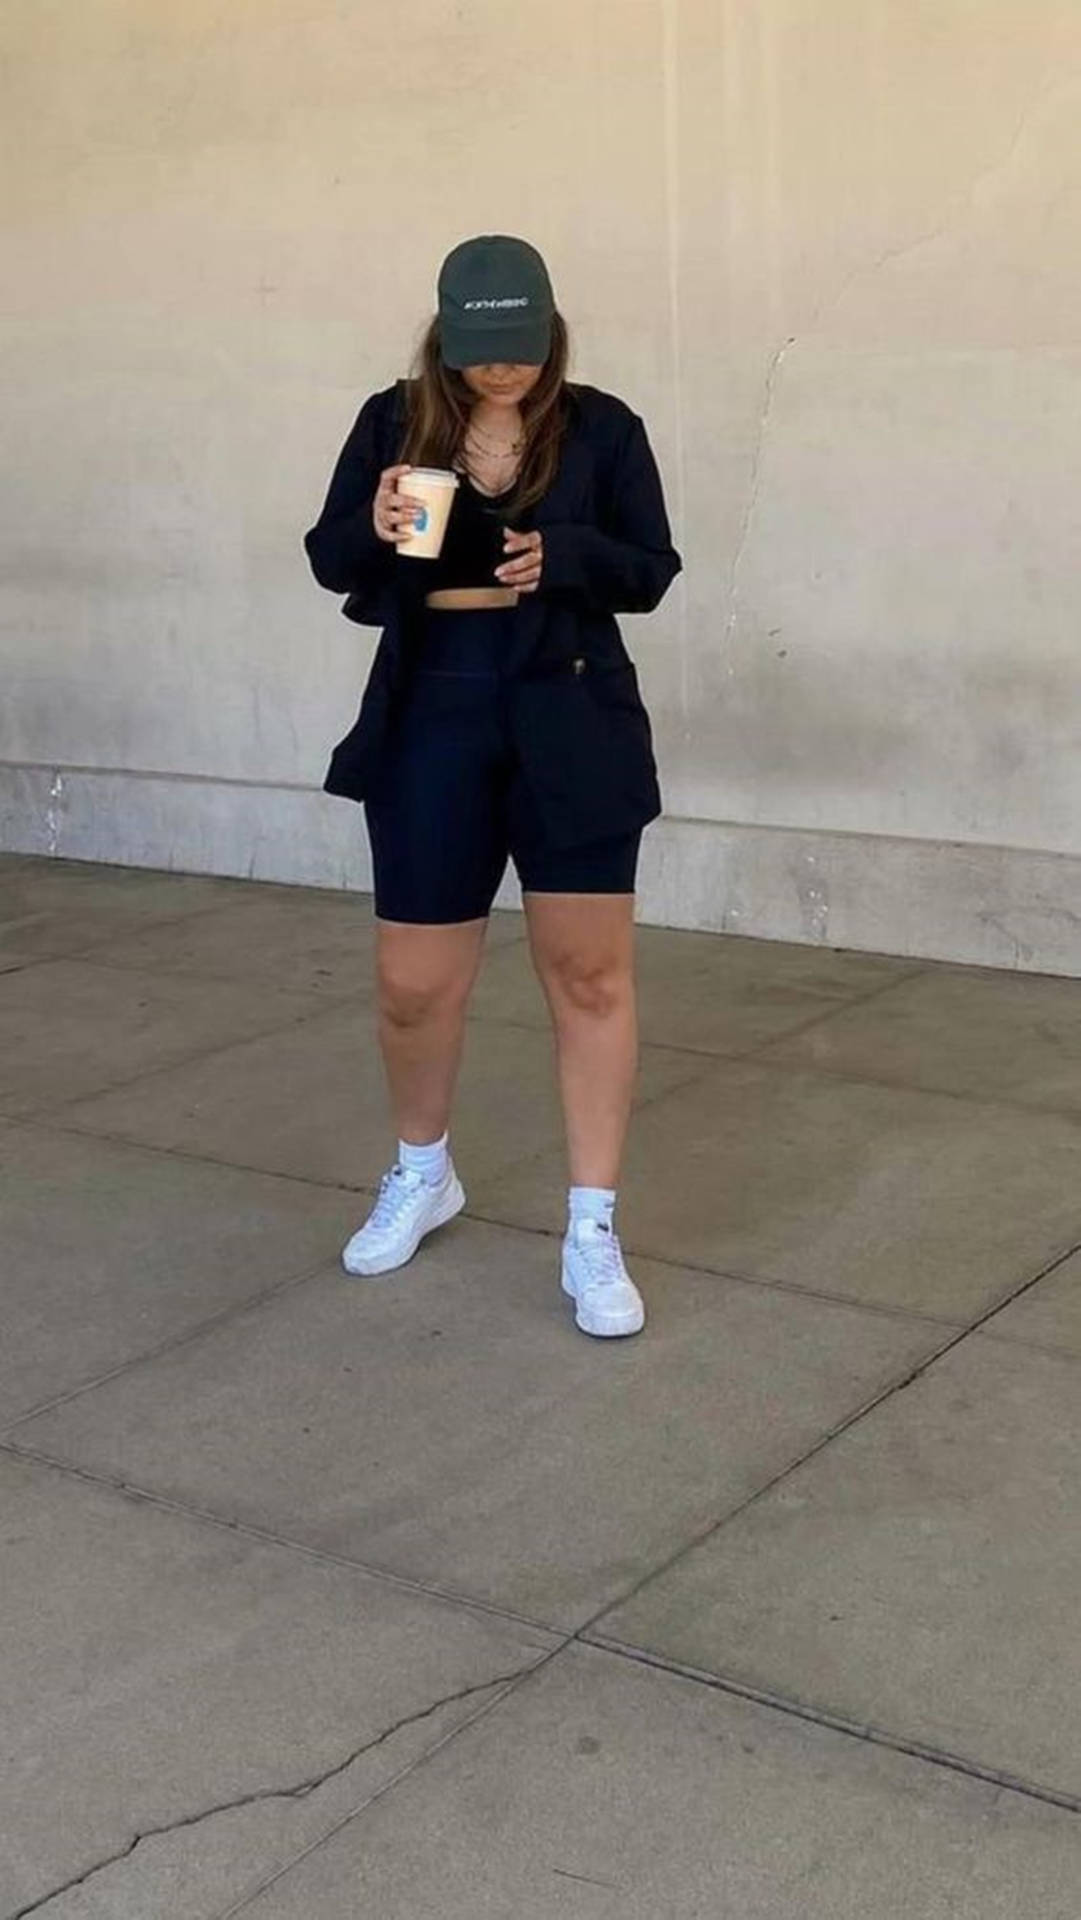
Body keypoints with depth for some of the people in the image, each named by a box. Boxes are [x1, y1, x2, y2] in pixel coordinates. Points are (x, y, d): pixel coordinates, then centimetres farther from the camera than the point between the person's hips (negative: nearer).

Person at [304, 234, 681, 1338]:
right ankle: (421, 1176, 35)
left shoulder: (600, 427, -1)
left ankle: (592, 1231, 12)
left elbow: (652, 572, -1)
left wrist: (563, 555, -20)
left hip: (570, 725, -1)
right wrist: (375, 528, -17)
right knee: (412, 983, 7)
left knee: (590, 973, 1)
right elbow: (327, 560, 5)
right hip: (430, 722, 1)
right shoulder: (393, 421, 2)